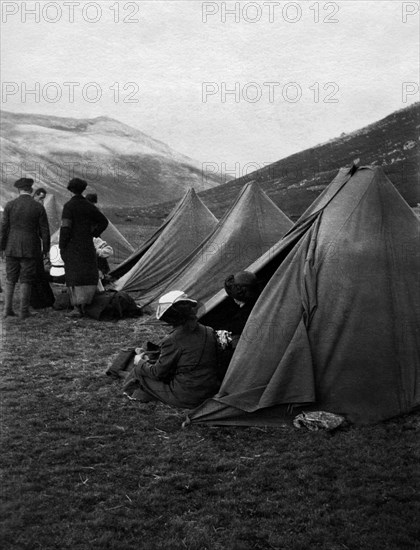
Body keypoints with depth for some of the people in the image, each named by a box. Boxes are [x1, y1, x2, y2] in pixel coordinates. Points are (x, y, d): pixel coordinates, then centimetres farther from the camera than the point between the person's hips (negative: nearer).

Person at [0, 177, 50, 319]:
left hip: (12, 248, 1)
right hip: (30, 249, -1)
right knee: (26, 280, 4)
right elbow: (44, 230, -4)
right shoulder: (39, 207, -6)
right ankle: (24, 311, 5)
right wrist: (46, 249, 5)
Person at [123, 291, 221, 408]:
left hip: (186, 398, -6)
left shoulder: (172, 341, -20)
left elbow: (158, 373, -8)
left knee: (139, 371, 9)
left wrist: (140, 363, 14)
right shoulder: (209, 332, 0)